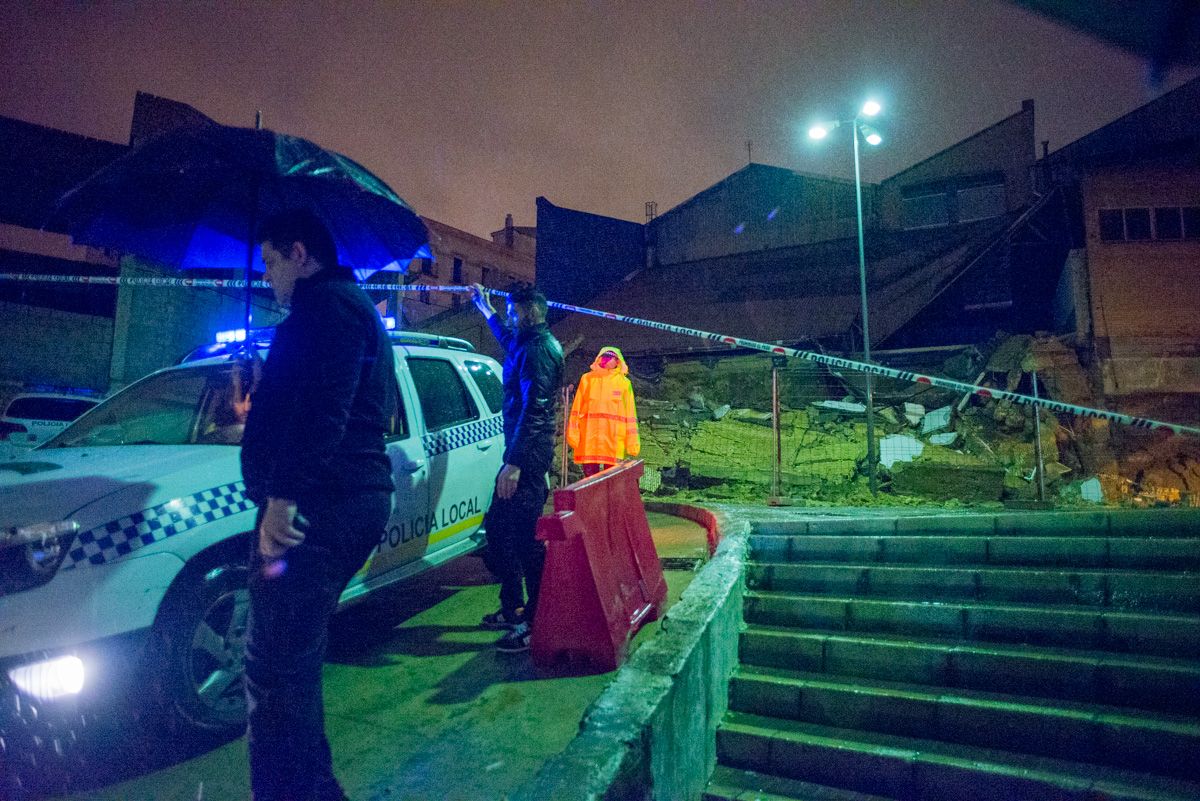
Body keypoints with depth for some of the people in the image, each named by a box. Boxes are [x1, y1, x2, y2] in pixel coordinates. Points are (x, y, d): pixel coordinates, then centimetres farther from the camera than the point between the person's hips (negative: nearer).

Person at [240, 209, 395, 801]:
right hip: (354, 500, 11)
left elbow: (322, 408, -22)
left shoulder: (327, 305, -7)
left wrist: (282, 496, -24)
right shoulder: (354, 308, 27)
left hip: (318, 506, -11)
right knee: (294, 661, 19)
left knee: (276, 667, -8)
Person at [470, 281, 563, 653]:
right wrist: (486, 308, 52)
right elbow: (507, 338, 44)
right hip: (521, 449, 11)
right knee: (497, 525, 16)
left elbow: (534, 409, -23)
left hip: (528, 453, -11)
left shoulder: (539, 348, -14)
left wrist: (515, 462, -26)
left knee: (525, 535, -8)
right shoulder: (528, 343, 17)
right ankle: (512, 608, 27)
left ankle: (535, 624, 0)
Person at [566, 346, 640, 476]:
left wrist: (632, 444, 3)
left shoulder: (624, 383, 8)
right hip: (589, 439, 0)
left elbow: (629, 414, 6)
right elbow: (577, 409, 7)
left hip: (614, 440, 0)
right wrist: (573, 434, -1)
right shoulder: (587, 379, 9)